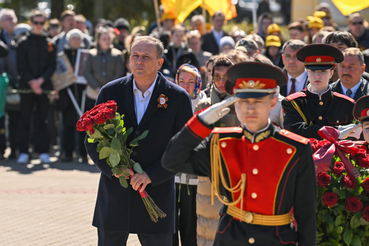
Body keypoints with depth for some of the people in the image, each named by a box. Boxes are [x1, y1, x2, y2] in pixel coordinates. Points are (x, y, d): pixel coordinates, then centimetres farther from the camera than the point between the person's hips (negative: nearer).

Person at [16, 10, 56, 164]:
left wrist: (41, 80, -12)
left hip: (44, 87, 1)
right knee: (25, 120, 0)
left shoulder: (50, 44, 8)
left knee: (43, 120, 4)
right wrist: (31, 82, -13)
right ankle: (23, 152, 4)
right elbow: (21, 66, -2)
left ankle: (44, 152, 7)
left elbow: (52, 66, 3)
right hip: (26, 86, -1)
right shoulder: (23, 42, 3)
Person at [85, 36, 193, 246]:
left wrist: (151, 175, -14)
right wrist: (112, 167, -12)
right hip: (114, 196, 2)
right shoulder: (110, 92, 2)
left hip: (156, 193, -2)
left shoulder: (178, 98, -3)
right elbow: (92, 140, 5)